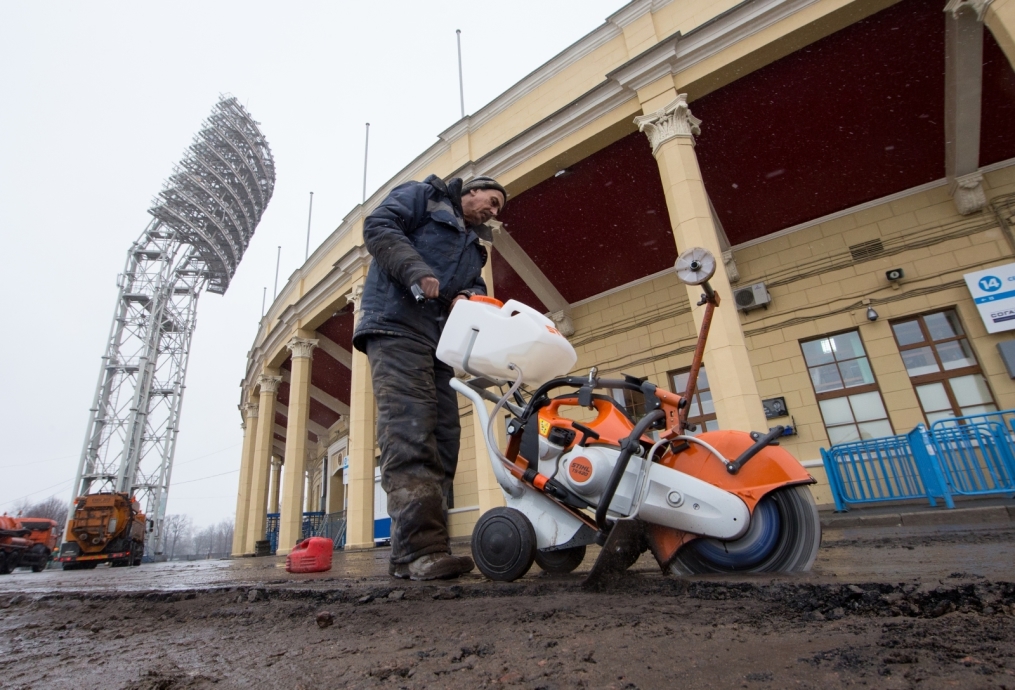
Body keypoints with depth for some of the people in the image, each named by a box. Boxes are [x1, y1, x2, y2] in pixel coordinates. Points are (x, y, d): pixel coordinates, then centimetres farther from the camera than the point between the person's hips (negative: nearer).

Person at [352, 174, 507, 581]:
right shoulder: (423, 196, 14)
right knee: (410, 435, -19)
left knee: (443, 437, -1)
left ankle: (413, 552, 3)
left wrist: (467, 298, -6)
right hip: (397, 323, -8)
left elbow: (475, 286, 19)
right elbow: (378, 226, -2)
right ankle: (420, 549, -22)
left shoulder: (475, 246, 33)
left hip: (439, 341, 8)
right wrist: (418, 273, -17)